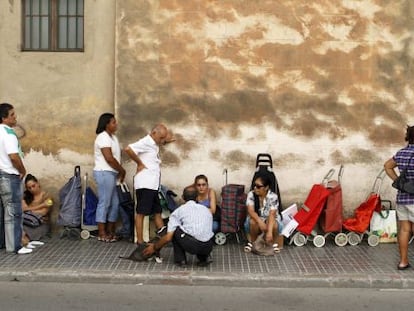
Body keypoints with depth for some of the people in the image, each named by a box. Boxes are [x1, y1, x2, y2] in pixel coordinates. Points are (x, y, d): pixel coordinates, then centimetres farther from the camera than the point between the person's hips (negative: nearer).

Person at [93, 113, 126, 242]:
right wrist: (122, 170, -9)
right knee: (104, 203, -5)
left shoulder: (112, 137, 16)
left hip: (111, 174, 10)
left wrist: (119, 172, 2)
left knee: (115, 203, 11)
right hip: (105, 173, -10)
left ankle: (110, 231, 18)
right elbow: (109, 158, -20)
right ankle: (102, 234, 1)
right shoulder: (103, 137, -14)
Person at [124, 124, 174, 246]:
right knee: (141, 213, -4)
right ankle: (140, 242, 0)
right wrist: (140, 163, -17)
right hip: (145, 184, -10)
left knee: (157, 211, 13)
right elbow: (128, 149, -28)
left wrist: (167, 139, 12)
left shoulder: (154, 144, 14)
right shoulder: (145, 142, -14)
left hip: (153, 185, 10)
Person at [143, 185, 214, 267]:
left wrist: (154, 247, 24)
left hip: (191, 245, -4)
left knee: (174, 230, 22)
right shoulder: (206, 210, 24)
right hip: (208, 247, 4)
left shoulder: (179, 211, 12)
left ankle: (180, 260, 17)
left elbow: (168, 238, 7)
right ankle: (203, 259, 17)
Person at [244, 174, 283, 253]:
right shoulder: (251, 195, -15)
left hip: (270, 220, -1)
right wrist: (260, 221, -46)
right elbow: (251, 211, -27)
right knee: (253, 221, -34)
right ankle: (252, 242, -7)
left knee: (274, 224, -35)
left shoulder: (273, 197, -21)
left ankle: (273, 243, -5)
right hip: (256, 219, 1)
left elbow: (272, 215, -31)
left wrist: (269, 232, -44)